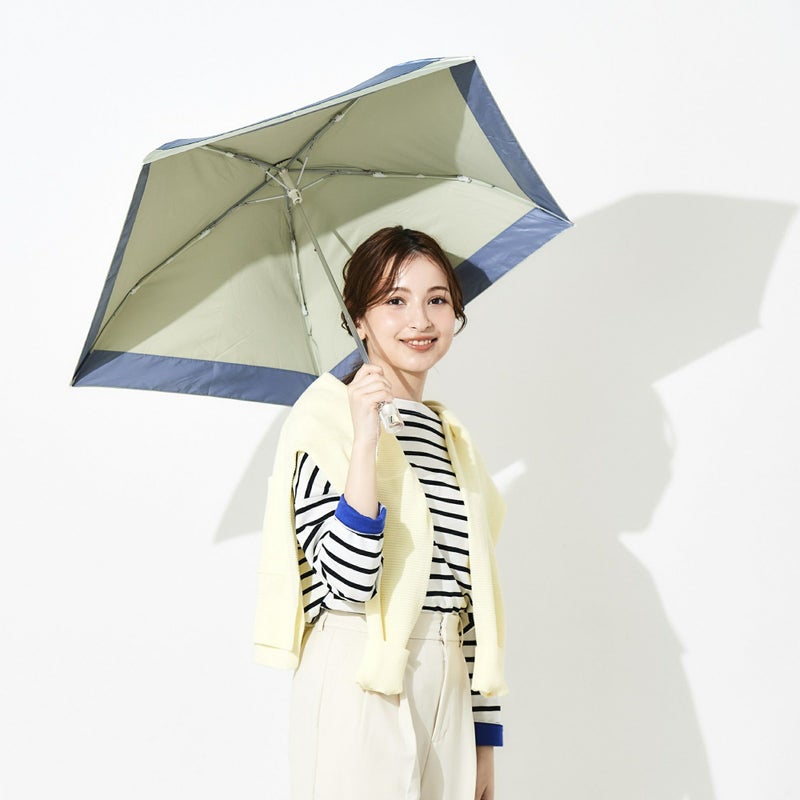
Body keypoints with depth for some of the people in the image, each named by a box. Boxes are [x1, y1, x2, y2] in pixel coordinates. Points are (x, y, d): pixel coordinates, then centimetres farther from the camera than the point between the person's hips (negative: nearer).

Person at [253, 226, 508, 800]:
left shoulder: (453, 438, 13)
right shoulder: (325, 416, -7)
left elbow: (474, 591, 14)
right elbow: (346, 585, -18)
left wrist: (485, 740, 12)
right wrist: (365, 443, -24)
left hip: (445, 689, 6)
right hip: (358, 688, -6)